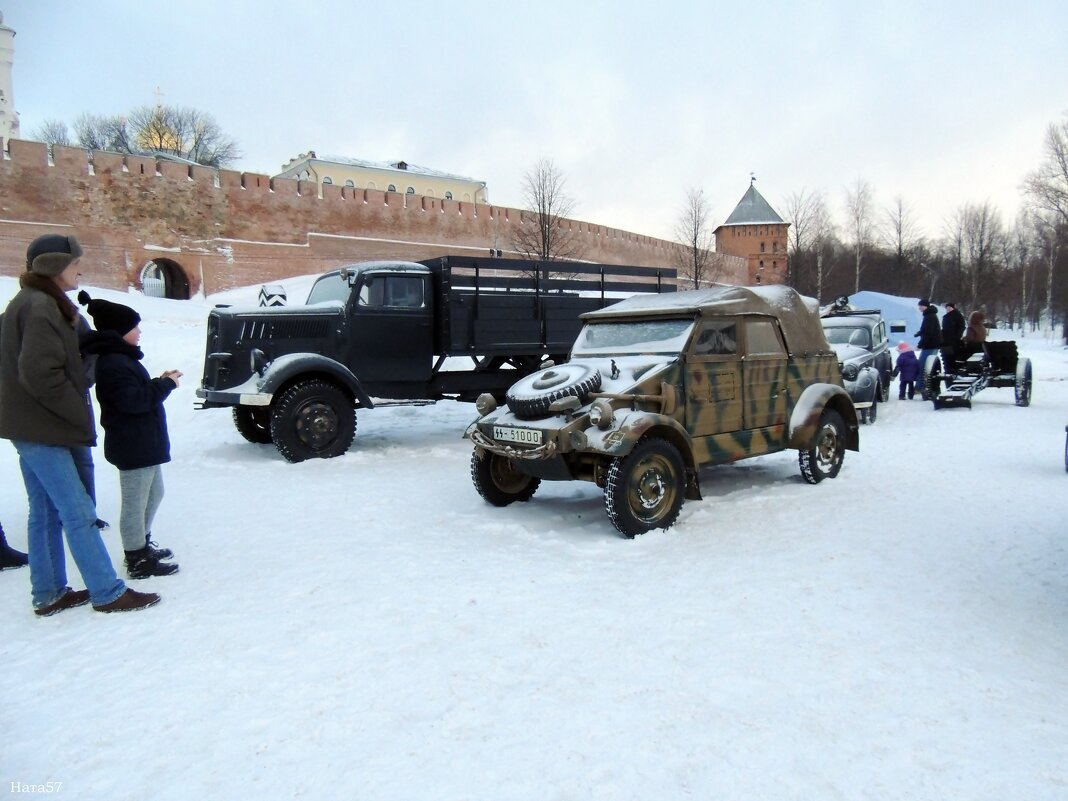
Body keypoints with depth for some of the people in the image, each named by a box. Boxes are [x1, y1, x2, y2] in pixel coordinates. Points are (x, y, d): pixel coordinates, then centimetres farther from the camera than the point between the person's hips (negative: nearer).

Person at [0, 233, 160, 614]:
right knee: (79, 513, -6)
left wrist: (74, 415, 11)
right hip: (42, 430, -10)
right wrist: (80, 416, -15)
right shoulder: (41, 307, -15)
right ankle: (108, 593, 0)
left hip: (31, 427, 10)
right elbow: (41, 373, -24)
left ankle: (48, 594, 21)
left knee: (45, 513, 13)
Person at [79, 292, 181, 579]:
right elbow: (133, 400, -27)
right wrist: (166, 384, -17)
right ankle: (137, 561, 9)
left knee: (153, 495, 22)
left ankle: (144, 546, 36)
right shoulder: (112, 364, -20)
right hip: (132, 446, -11)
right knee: (135, 504, -1)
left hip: (143, 443, 11)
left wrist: (160, 382, 5)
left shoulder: (121, 358, 14)